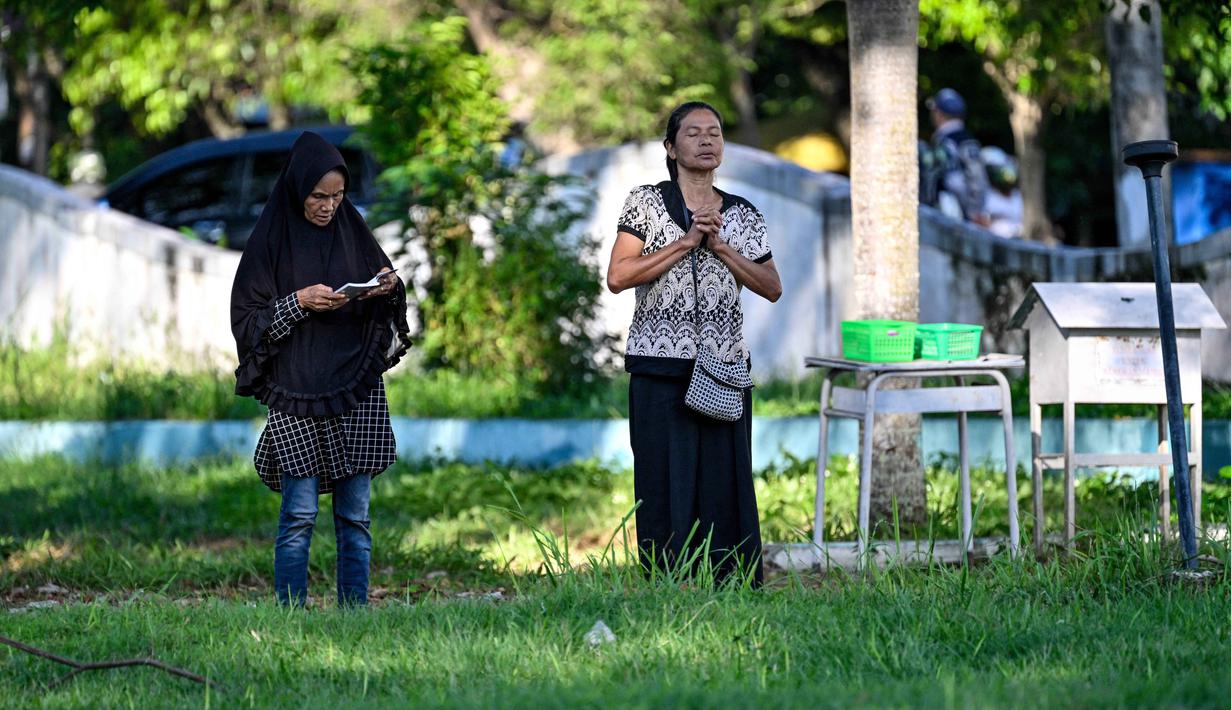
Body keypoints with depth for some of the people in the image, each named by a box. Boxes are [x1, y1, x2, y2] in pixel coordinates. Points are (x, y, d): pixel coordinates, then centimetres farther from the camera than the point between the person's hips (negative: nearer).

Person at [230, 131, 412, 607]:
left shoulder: (352, 232, 9)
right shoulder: (270, 241, -1)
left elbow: (383, 312, 15)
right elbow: (247, 318, -3)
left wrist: (389, 288, -7)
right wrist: (298, 303, -16)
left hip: (356, 391, 3)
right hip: (295, 394, -3)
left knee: (355, 515, 3)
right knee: (299, 514, -8)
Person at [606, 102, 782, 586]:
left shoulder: (742, 215, 12)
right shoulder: (646, 202, 3)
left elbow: (772, 288, 8)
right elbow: (618, 277, -6)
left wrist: (720, 247, -4)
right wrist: (685, 243, -11)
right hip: (661, 368, -3)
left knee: (725, 485, 0)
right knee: (667, 485, -4)